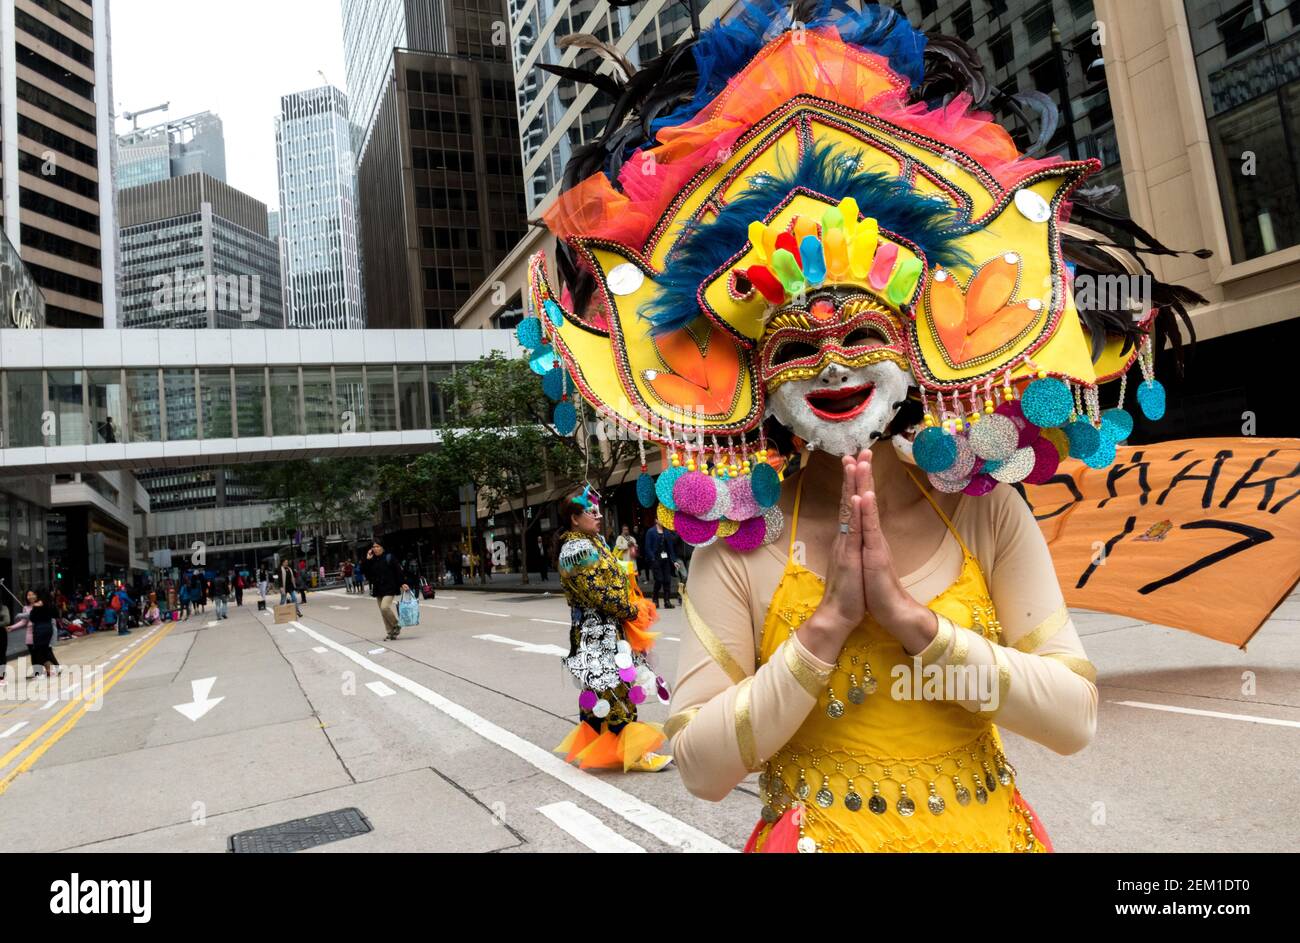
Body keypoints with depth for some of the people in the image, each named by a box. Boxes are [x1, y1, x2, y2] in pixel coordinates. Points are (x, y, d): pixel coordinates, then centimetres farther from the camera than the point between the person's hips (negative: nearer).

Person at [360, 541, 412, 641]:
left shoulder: (389, 558, -6)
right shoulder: (371, 560, 9)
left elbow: (399, 571, -8)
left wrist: (403, 583, -13)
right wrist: (367, 560, -9)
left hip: (389, 588, -6)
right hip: (378, 589, 6)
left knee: (385, 607, -22)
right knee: (383, 612, 7)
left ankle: (396, 625, 0)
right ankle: (391, 632, 17)